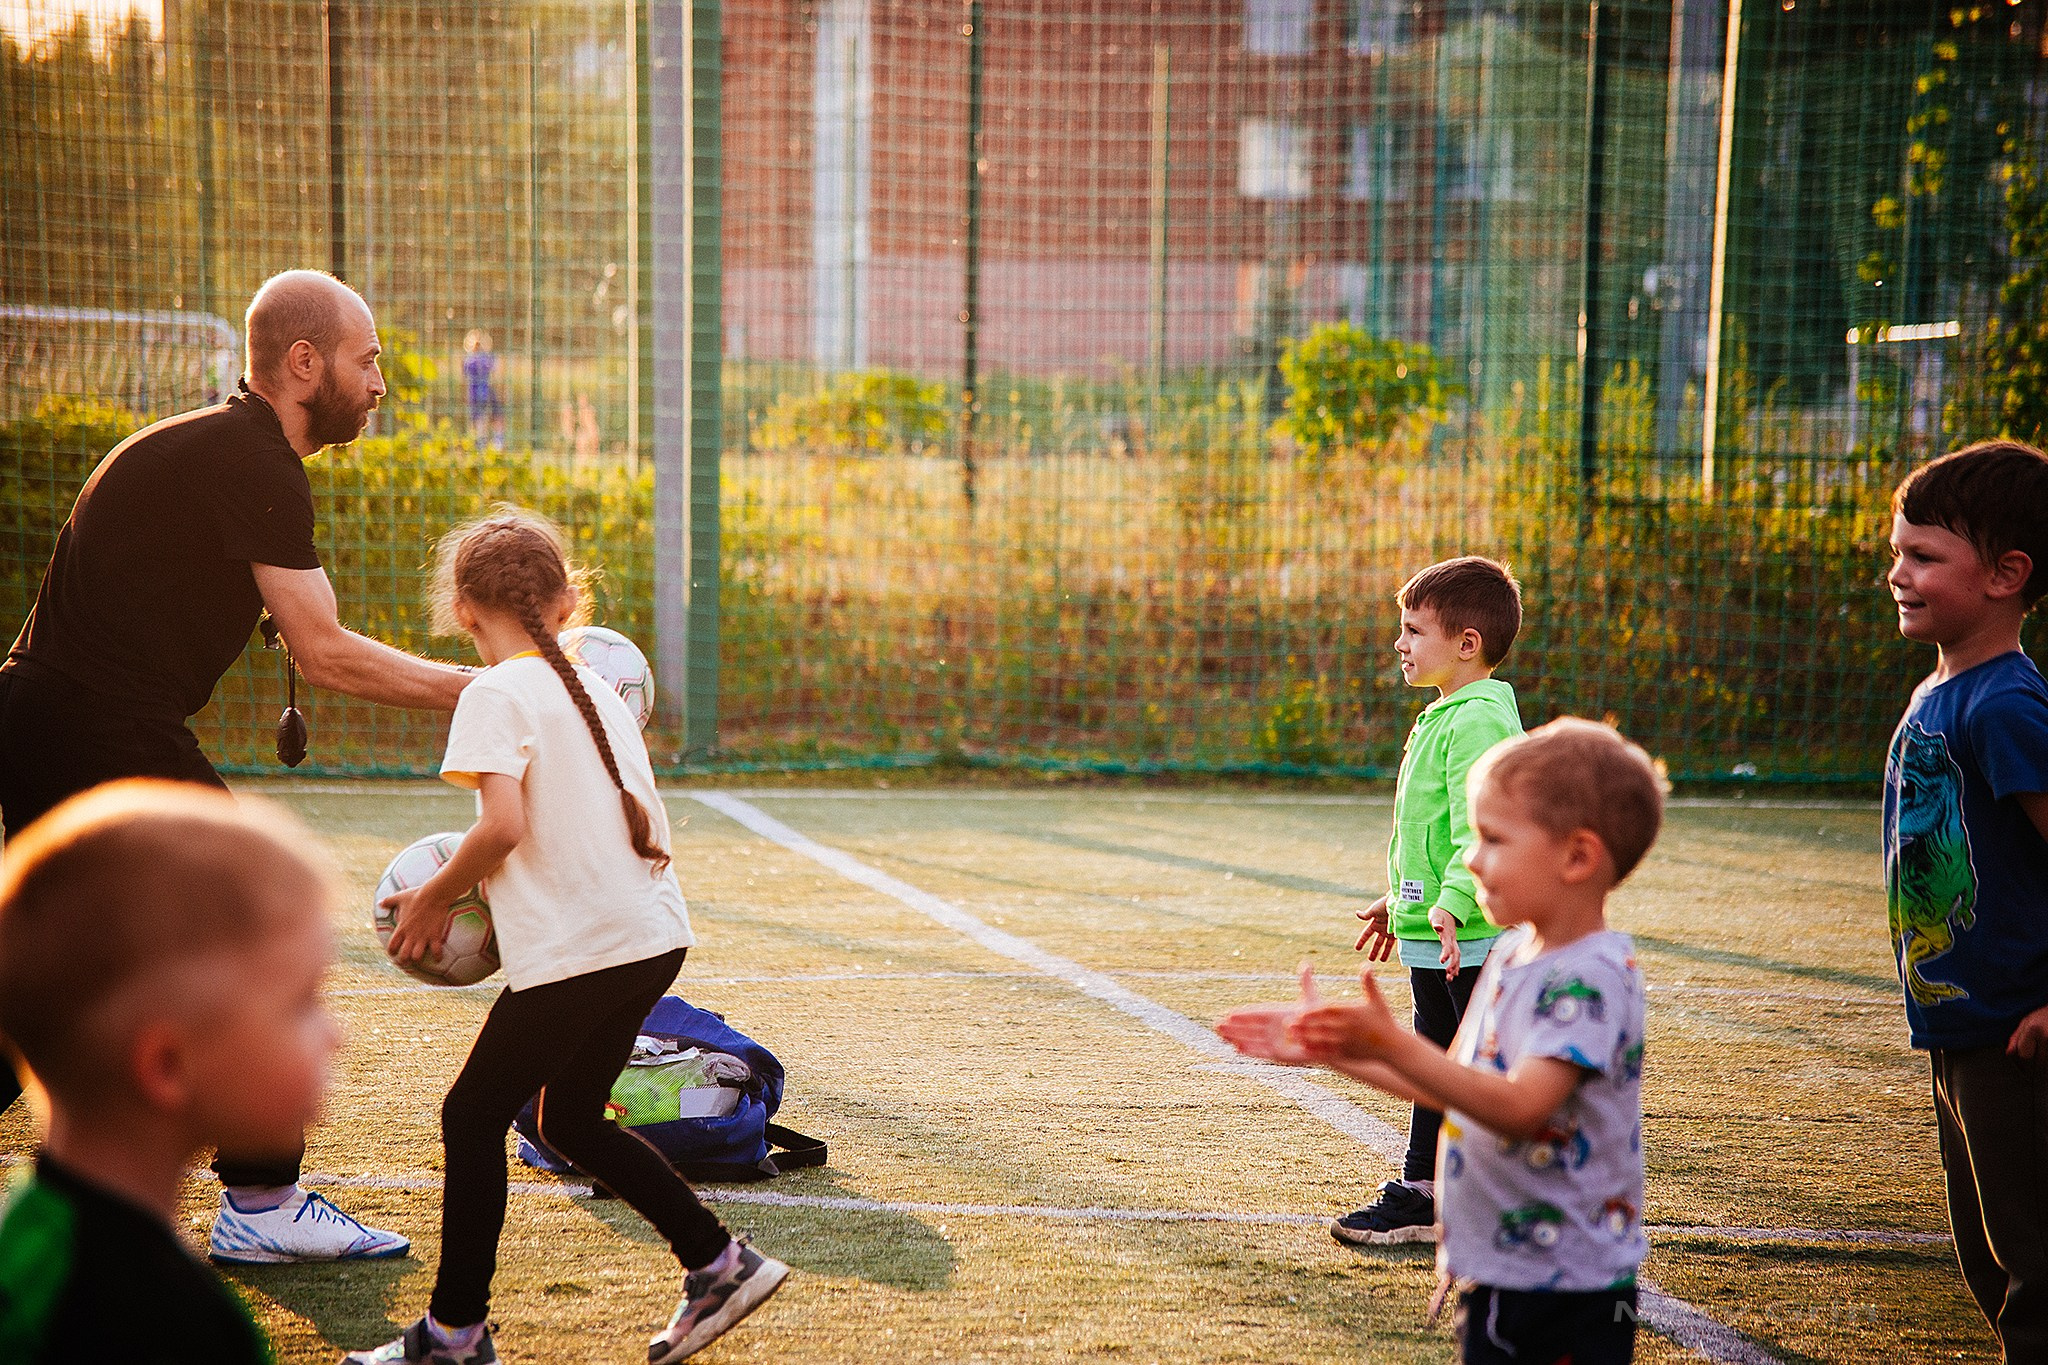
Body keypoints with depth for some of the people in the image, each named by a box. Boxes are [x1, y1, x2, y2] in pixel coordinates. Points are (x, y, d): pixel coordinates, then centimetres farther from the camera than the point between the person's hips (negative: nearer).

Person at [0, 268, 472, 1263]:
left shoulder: (203, 447, 18)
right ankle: (261, 1206, 8)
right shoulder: (255, 467, -13)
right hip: (111, 739, -10)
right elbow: (325, 655, -15)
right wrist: (479, 691, -9)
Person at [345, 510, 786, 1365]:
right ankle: (720, 1264, 21)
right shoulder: (597, 689, 16)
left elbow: (505, 825, -21)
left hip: (575, 949, -8)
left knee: (473, 1117, 5)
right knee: (571, 1119, 22)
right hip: (655, 937, 8)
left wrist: (432, 899, -4)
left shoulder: (497, 694, -7)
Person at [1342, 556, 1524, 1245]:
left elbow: (1480, 826, -28)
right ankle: (1423, 1194, 25)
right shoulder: (1445, 717, 16)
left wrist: (1453, 901, -39)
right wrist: (1397, 901, 32)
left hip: (1475, 938, -10)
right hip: (1434, 937, 10)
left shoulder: (1479, 721, -17)